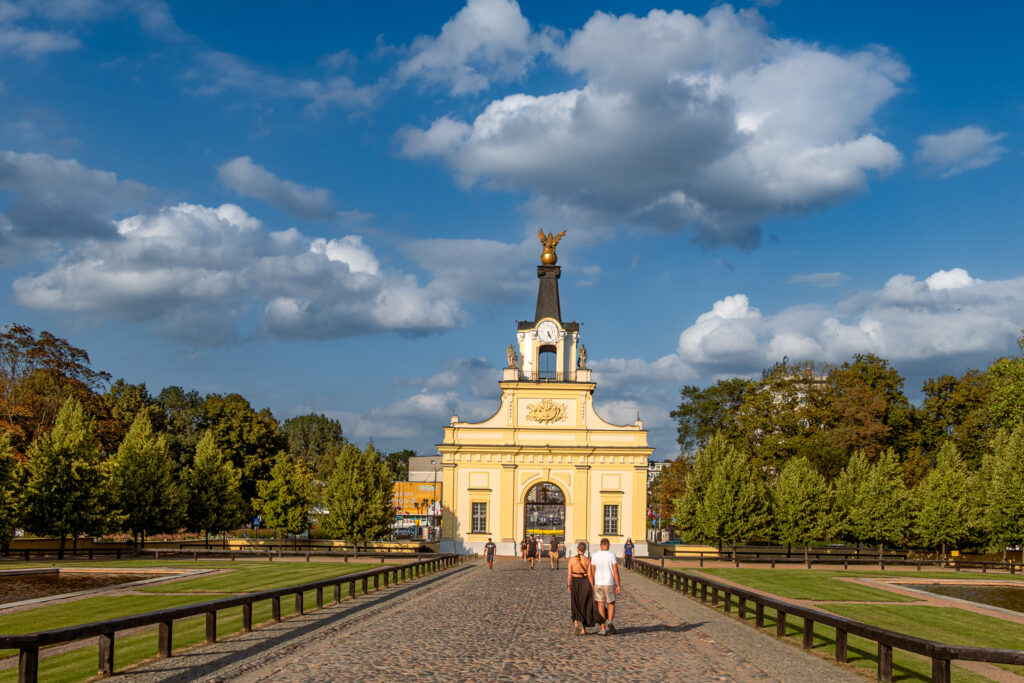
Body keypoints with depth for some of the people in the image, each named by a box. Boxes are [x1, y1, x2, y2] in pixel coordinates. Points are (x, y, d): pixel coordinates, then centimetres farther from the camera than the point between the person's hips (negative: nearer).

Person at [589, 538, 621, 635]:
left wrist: (592, 585, 12)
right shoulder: (612, 555, -8)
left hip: (598, 584, 1)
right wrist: (618, 585, -7)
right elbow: (616, 571, -11)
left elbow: (592, 572, 3)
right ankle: (609, 622, -8)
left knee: (601, 606, 6)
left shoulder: (595, 555, -1)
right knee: (611, 605, 16)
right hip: (610, 584, -1)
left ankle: (603, 629, 2)